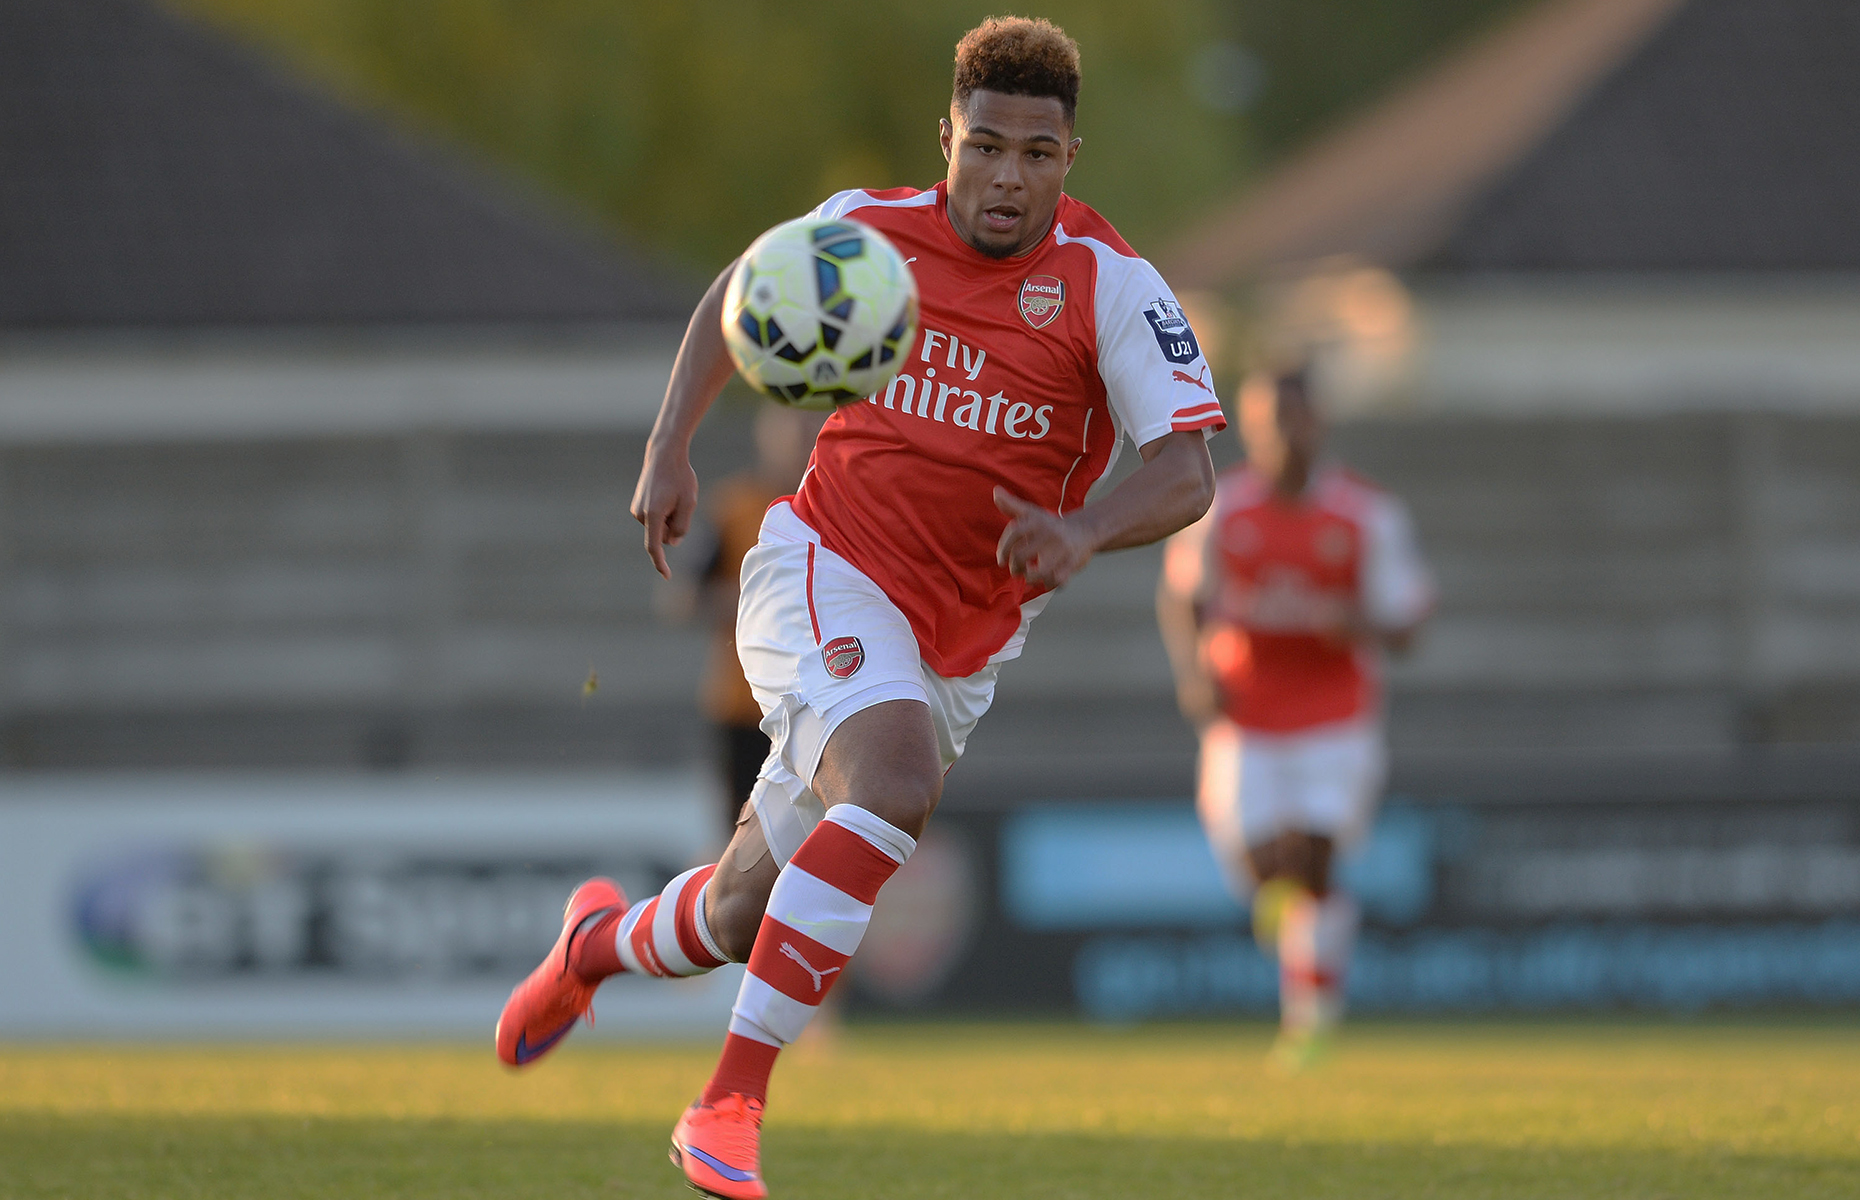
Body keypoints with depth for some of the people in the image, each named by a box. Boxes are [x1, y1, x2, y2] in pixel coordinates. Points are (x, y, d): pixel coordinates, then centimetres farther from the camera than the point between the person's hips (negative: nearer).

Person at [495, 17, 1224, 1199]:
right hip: (828, 571, -2)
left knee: (742, 911, 10)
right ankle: (731, 1103, -32)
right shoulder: (867, 228, -5)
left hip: (961, 646, 2)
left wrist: (1083, 533, -37)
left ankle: (604, 940, 46)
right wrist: (671, 450, 3)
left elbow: (1187, 476, -17)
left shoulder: (1111, 285, -10)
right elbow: (735, 298, 15)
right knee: (897, 780, -34)